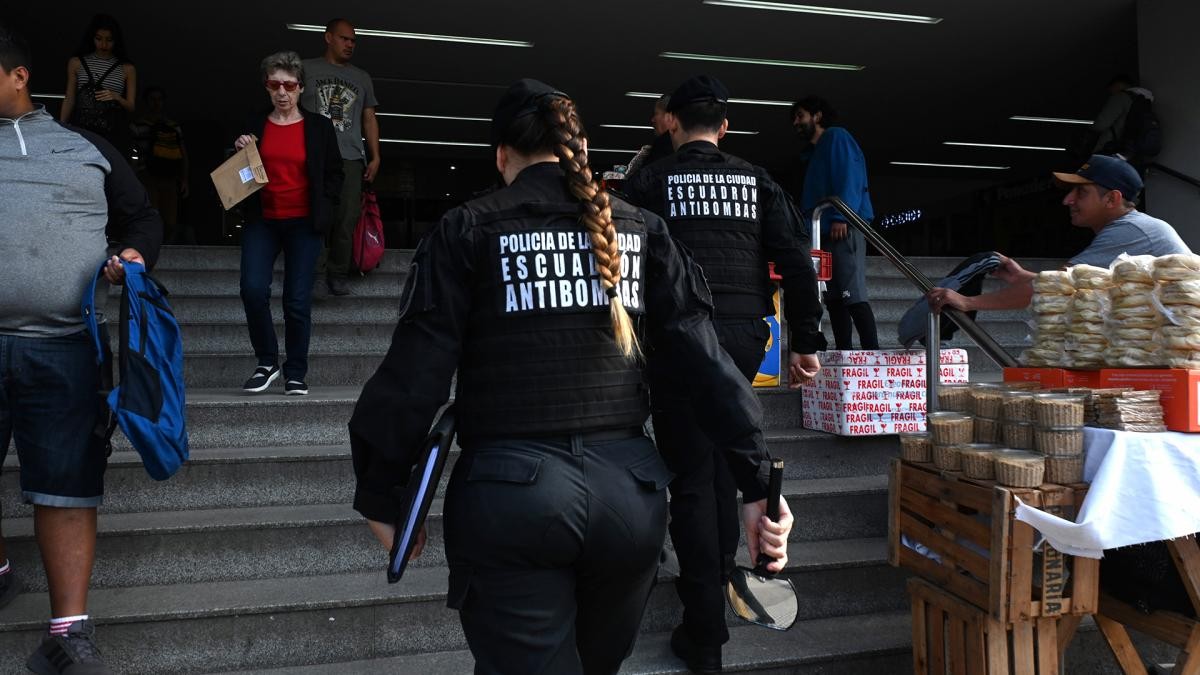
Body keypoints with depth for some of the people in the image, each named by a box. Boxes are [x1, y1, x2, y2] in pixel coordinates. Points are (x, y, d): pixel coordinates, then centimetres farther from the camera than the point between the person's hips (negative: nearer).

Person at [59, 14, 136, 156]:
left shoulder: (127, 68, 8)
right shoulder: (76, 63, 11)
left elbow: (131, 107, 9)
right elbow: (69, 101, 13)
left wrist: (116, 97, -11)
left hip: (113, 133, -1)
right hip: (81, 129, 1)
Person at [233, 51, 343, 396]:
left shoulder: (319, 126, 5)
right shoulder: (254, 126, 10)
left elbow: (334, 174, 10)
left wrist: (322, 206, -1)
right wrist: (240, 152, -3)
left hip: (303, 224, -2)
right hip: (262, 221, 2)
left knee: (298, 300, -4)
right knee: (253, 290, -14)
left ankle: (296, 374, 9)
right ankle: (267, 363, 5)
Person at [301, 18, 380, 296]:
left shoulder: (362, 78, 23)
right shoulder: (306, 69, 14)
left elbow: (369, 119, 19)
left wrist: (375, 157, 8)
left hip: (351, 158, 2)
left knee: (347, 219, -5)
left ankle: (337, 276, 2)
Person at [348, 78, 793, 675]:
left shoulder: (466, 231, 1)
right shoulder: (641, 231, 8)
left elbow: (415, 375, -5)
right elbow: (706, 359, 3)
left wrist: (379, 494, 6)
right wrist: (757, 483, 5)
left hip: (510, 491, -4)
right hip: (627, 489, 5)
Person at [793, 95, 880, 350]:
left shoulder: (837, 137, 3)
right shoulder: (817, 153, 29)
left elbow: (850, 177, -12)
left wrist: (840, 216, -22)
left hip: (844, 228, -9)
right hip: (825, 231, 9)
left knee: (853, 296, -16)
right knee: (834, 298, 4)